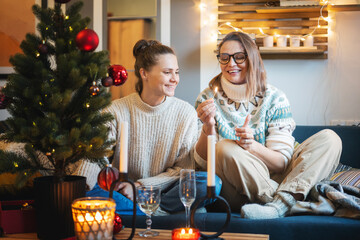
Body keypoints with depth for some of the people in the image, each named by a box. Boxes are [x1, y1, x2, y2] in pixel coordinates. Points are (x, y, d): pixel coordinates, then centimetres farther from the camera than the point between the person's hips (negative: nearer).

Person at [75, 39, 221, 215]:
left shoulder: (186, 113, 0)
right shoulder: (116, 111, -3)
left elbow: (184, 168, 0)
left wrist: (141, 186, -12)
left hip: (165, 191, 1)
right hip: (121, 193, 0)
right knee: (85, 187, -31)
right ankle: (161, 212, -23)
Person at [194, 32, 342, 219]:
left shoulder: (274, 98, 2)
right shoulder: (207, 99, 2)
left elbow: (283, 162, -5)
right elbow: (203, 162, -4)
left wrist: (252, 146, -25)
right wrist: (208, 128, -24)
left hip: (273, 179, 2)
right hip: (233, 191, -2)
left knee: (329, 139, -14)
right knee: (225, 149, -34)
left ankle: (279, 204, -35)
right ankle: (283, 203, -19)